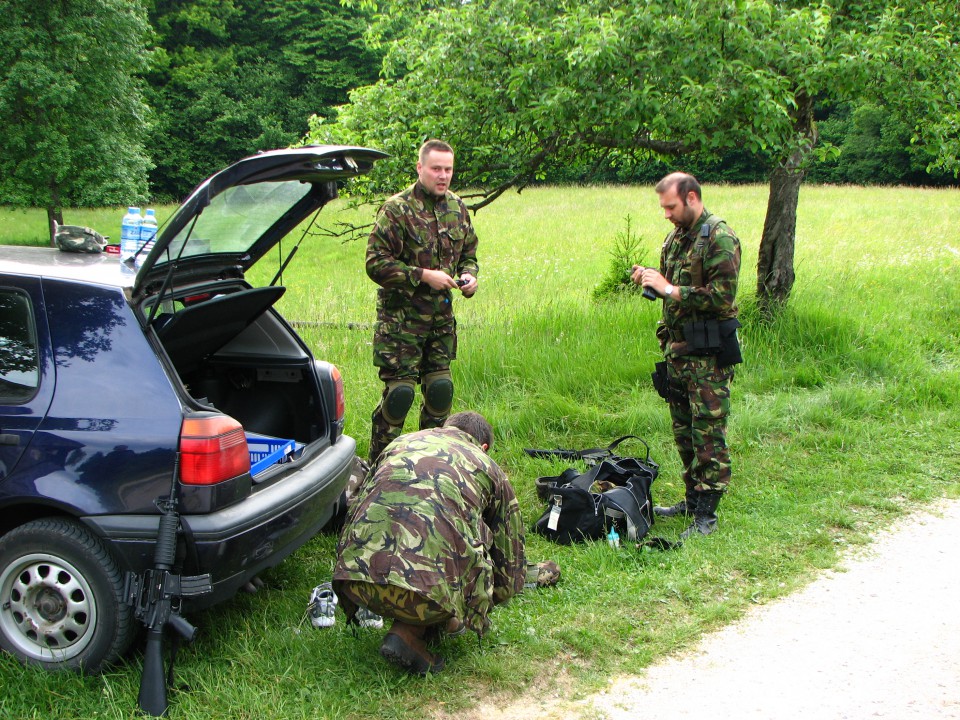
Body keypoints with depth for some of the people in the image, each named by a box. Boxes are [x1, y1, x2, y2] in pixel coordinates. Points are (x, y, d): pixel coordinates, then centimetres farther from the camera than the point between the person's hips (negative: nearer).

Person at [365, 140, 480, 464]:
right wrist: (423, 275, -18)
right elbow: (375, 263, -14)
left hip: (441, 316, 6)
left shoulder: (457, 209, 10)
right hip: (401, 318, -6)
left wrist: (469, 275, 1)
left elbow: (468, 253, 23)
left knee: (441, 389, 8)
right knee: (399, 391, -7)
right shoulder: (397, 209, -10)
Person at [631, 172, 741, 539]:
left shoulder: (719, 238, -13)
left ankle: (706, 514, 1)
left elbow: (722, 296, -21)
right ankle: (692, 499, 28)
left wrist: (668, 289, -19)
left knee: (708, 433, -4)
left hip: (708, 352, -9)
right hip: (677, 346, 9)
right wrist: (650, 279, 2)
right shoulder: (675, 237, 13)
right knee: (683, 430, 15)